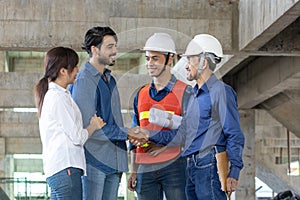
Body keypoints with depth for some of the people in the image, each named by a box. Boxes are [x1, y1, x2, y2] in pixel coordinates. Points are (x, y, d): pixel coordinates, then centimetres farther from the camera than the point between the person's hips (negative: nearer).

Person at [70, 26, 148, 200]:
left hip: (114, 162, 8)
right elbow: (87, 127, -18)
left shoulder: (110, 79, 17)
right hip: (95, 160, -8)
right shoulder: (84, 81, -12)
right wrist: (126, 133, -14)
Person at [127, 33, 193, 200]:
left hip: (173, 165, -5)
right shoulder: (141, 95, 15)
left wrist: (164, 143, -17)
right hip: (145, 168, 5)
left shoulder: (184, 92, 0)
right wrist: (133, 171, 14)